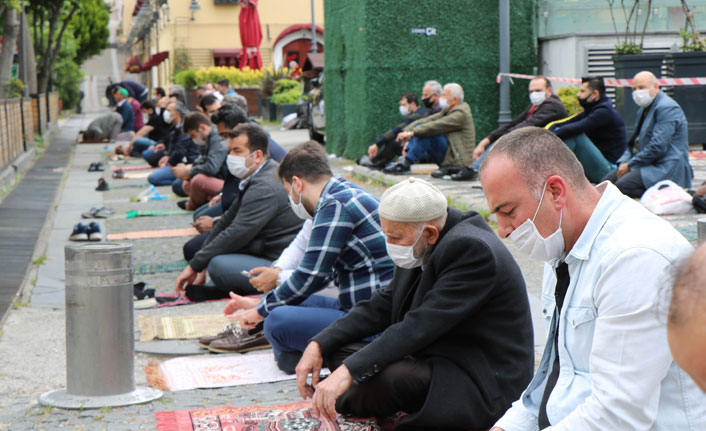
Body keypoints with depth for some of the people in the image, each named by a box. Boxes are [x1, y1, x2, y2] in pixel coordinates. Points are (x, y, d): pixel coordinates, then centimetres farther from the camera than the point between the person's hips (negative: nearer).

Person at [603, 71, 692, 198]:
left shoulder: (666, 108, -13)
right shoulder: (644, 109, 19)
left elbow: (658, 147, -22)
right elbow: (634, 142, 26)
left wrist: (630, 165, -15)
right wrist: (625, 161, 6)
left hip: (667, 168, -10)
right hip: (649, 163, 10)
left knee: (622, 186, -27)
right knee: (608, 180, -1)